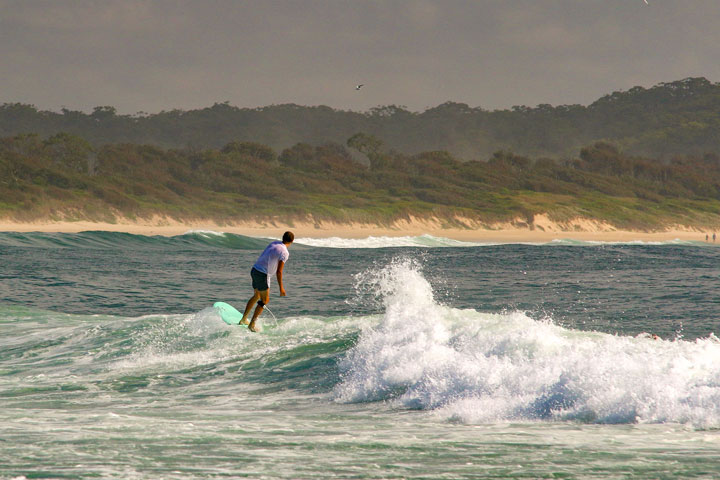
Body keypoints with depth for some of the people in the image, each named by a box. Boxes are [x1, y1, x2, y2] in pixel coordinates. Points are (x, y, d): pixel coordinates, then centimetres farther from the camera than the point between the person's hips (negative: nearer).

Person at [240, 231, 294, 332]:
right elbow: (279, 272, -18)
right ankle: (252, 325, 4)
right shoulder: (284, 253, -16)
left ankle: (244, 319, 34)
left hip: (254, 270, 8)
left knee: (256, 296, 26)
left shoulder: (274, 243, 7)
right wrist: (281, 288, -13)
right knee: (265, 300, 5)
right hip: (262, 274, -8)